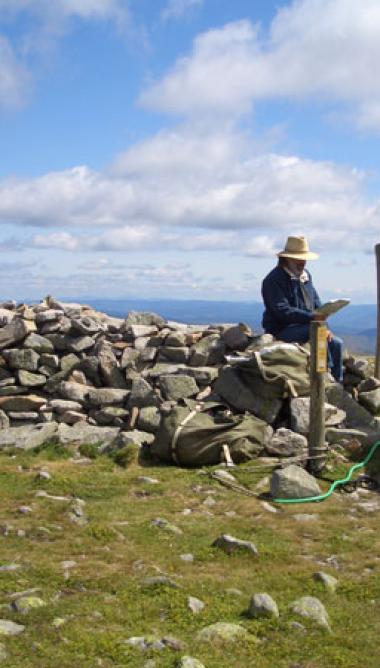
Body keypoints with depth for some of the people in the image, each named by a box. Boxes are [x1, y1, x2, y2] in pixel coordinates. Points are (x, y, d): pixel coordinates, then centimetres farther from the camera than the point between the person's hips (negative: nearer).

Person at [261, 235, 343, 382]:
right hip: (281, 330, -8)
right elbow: (282, 311, -23)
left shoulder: (306, 276, 15)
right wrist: (312, 317, -30)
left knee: (336, 343, -8)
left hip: (304, 327, 8)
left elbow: (317, 304, 16)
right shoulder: (274, 280, -12)